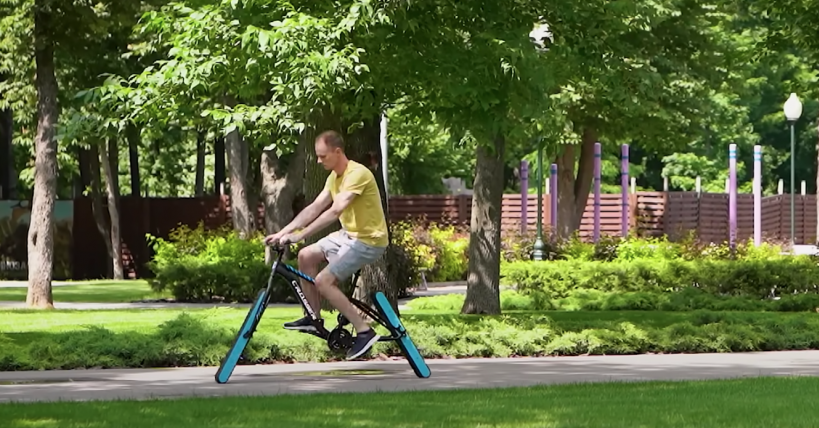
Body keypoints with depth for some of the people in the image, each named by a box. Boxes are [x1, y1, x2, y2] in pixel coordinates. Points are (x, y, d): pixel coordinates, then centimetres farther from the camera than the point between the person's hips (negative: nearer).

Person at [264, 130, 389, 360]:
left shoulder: (357, 174, -24)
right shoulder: (334, 177, 7)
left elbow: (334, 211, -33)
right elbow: (314, 208, 8)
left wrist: (299, 236, -34)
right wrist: (283, 232, 0)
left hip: (369, 240, -9)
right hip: (349, 234, 9)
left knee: (323, 281, -16)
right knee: (306, 256, 10)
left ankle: (364, 331, -11)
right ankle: (314, 317, 20)